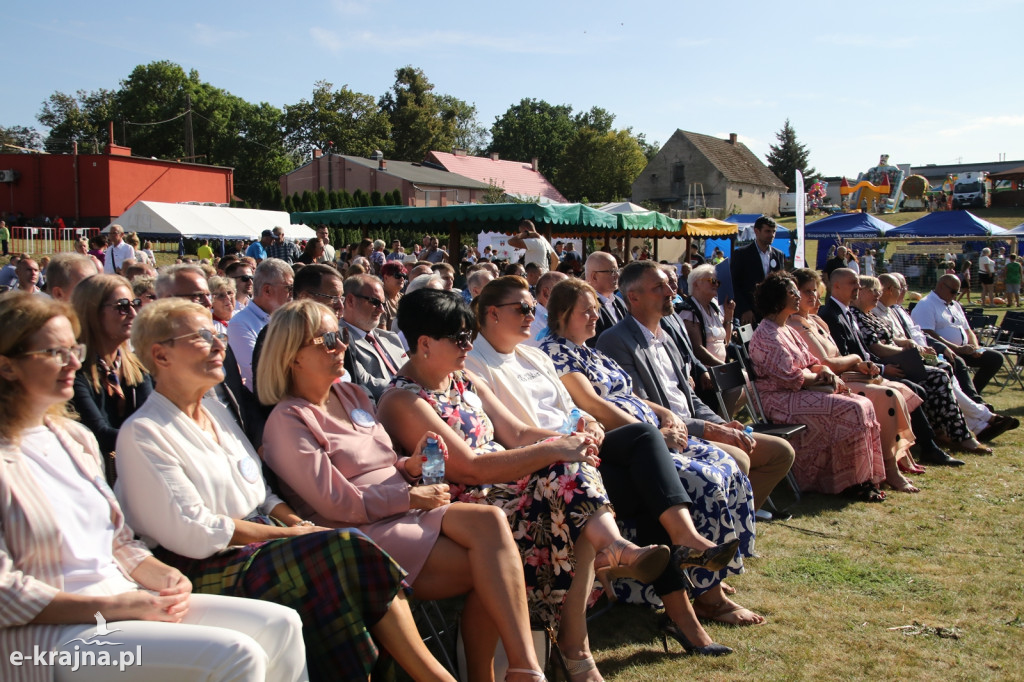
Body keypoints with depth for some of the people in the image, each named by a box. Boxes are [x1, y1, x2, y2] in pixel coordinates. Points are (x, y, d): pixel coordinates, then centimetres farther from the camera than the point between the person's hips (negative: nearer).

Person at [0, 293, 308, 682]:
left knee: (280, 625, -7)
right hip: (55, 634, -8)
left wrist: (163, 576, -1)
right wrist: (113, 606, -18)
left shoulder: (75, 437, 15)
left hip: (128, 601, 8)